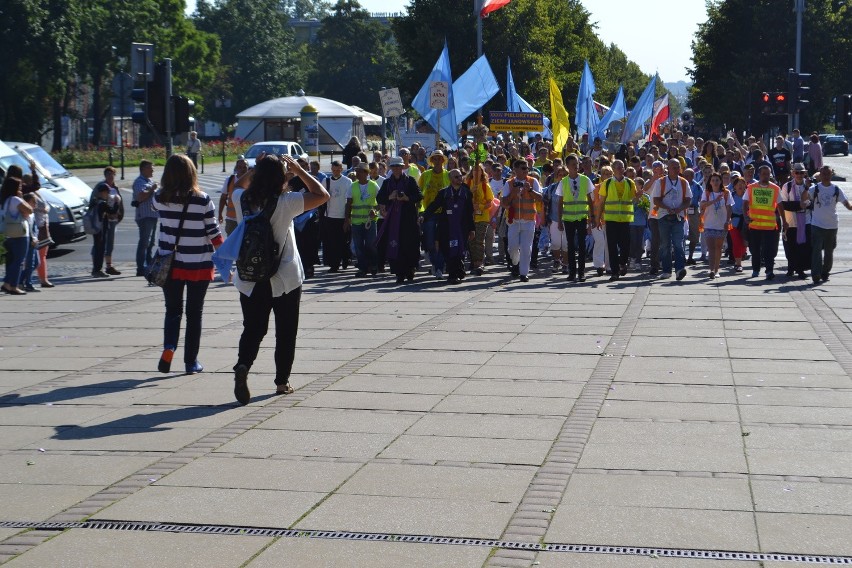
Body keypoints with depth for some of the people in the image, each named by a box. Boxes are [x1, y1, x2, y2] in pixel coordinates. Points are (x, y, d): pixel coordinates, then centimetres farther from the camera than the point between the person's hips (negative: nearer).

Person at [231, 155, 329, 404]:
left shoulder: (242, 200, -4)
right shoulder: (285, 202, -15)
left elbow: (237, 185, 21)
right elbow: (322, 195, -8)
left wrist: (259, 168, 14)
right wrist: (298, 170, -2)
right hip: (285, 280, -3)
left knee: (252, 329, 8)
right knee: (285, 332, 12)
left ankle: (242, 365, -19)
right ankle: (282, 381, 17)